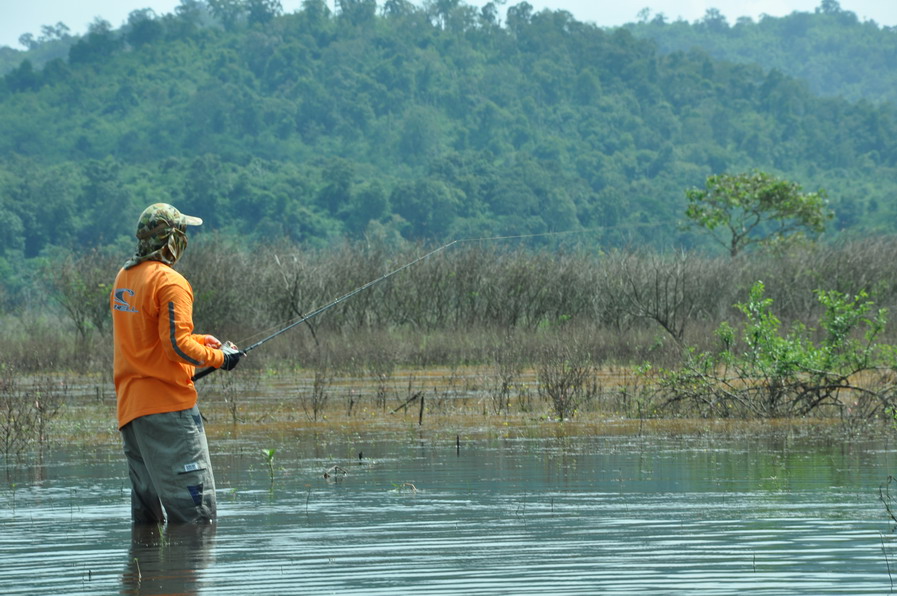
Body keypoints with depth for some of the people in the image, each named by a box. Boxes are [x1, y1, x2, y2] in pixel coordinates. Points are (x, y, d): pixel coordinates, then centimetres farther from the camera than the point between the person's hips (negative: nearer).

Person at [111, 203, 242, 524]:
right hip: (167, 406, -9)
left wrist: (202, 340, 19)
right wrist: (218, 358, -4)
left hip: (129, 405, 9)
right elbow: (176, 347, -18)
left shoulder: (124, 277, 15)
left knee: (146, 508, 11)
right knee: (195, 509, -10)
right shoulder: (170, 282, -13)